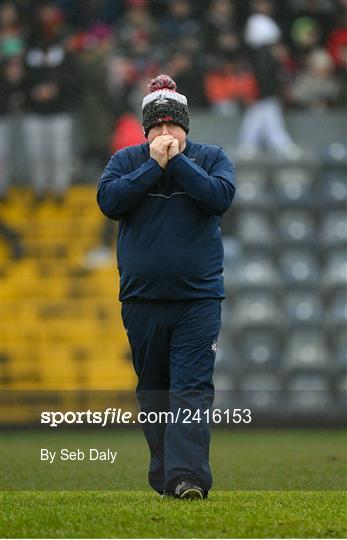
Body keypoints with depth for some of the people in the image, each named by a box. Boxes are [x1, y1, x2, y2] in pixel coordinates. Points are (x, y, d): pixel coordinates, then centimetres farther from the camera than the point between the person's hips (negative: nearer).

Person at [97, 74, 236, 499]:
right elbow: (109, 200, -10)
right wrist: (154, 165, -13)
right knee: (152, 389, 9)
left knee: (192, 388, -12)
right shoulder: (126, 160, 7)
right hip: (141, 297, 2)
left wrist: (177, 161, -13)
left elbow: (221, 196, -13)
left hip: (198, 298, -2)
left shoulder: (211, 157, 5)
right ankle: (164, 474, 19)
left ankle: (186, 475, -21)